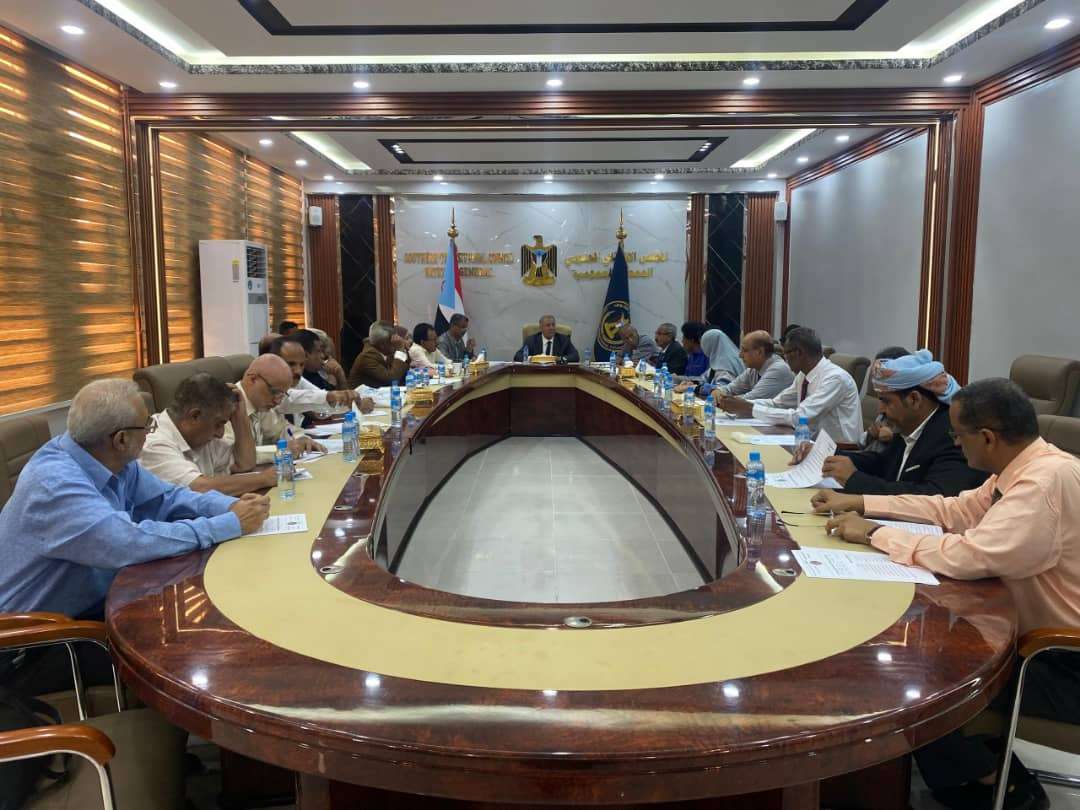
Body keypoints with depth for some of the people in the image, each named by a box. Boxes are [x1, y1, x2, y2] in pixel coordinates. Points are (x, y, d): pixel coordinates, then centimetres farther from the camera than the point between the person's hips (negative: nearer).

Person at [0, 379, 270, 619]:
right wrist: (232, 524, -31)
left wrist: (231, 506, -14)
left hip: (96, 602, 8)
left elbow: (168, 498, 5)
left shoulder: (111, 460, -4)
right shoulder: (55, 484, -30)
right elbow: (131, 543, -38)